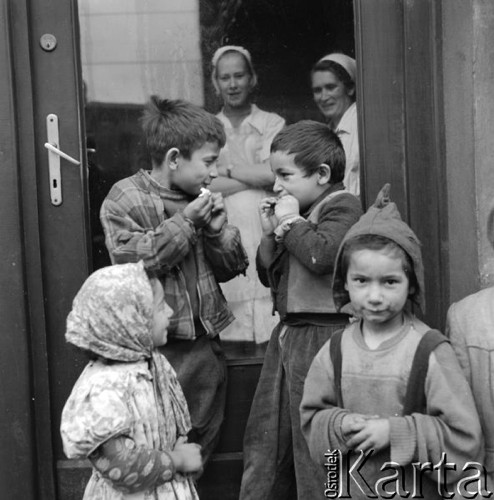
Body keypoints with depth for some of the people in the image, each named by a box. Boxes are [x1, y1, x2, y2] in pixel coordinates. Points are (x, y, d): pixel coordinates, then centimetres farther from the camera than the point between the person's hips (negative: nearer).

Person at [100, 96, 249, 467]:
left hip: (206, 347, 6)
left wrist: (218, 228, -4)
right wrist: (185, 222, -16)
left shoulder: (200, 200, 12)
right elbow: (132, 261, -19)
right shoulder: (125, 198, -5)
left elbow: (229, 269, 14)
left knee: (201, 445, 14)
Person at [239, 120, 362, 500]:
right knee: (266, 440, 16)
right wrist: (270, 233, 4)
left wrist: (291, 221, -14)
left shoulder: (342, 206, -10)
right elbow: (269, 273, 19)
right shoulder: (298, 210, 14)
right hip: (288, 334, 9)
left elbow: (320, 255, -28)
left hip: (321, 336, -9)